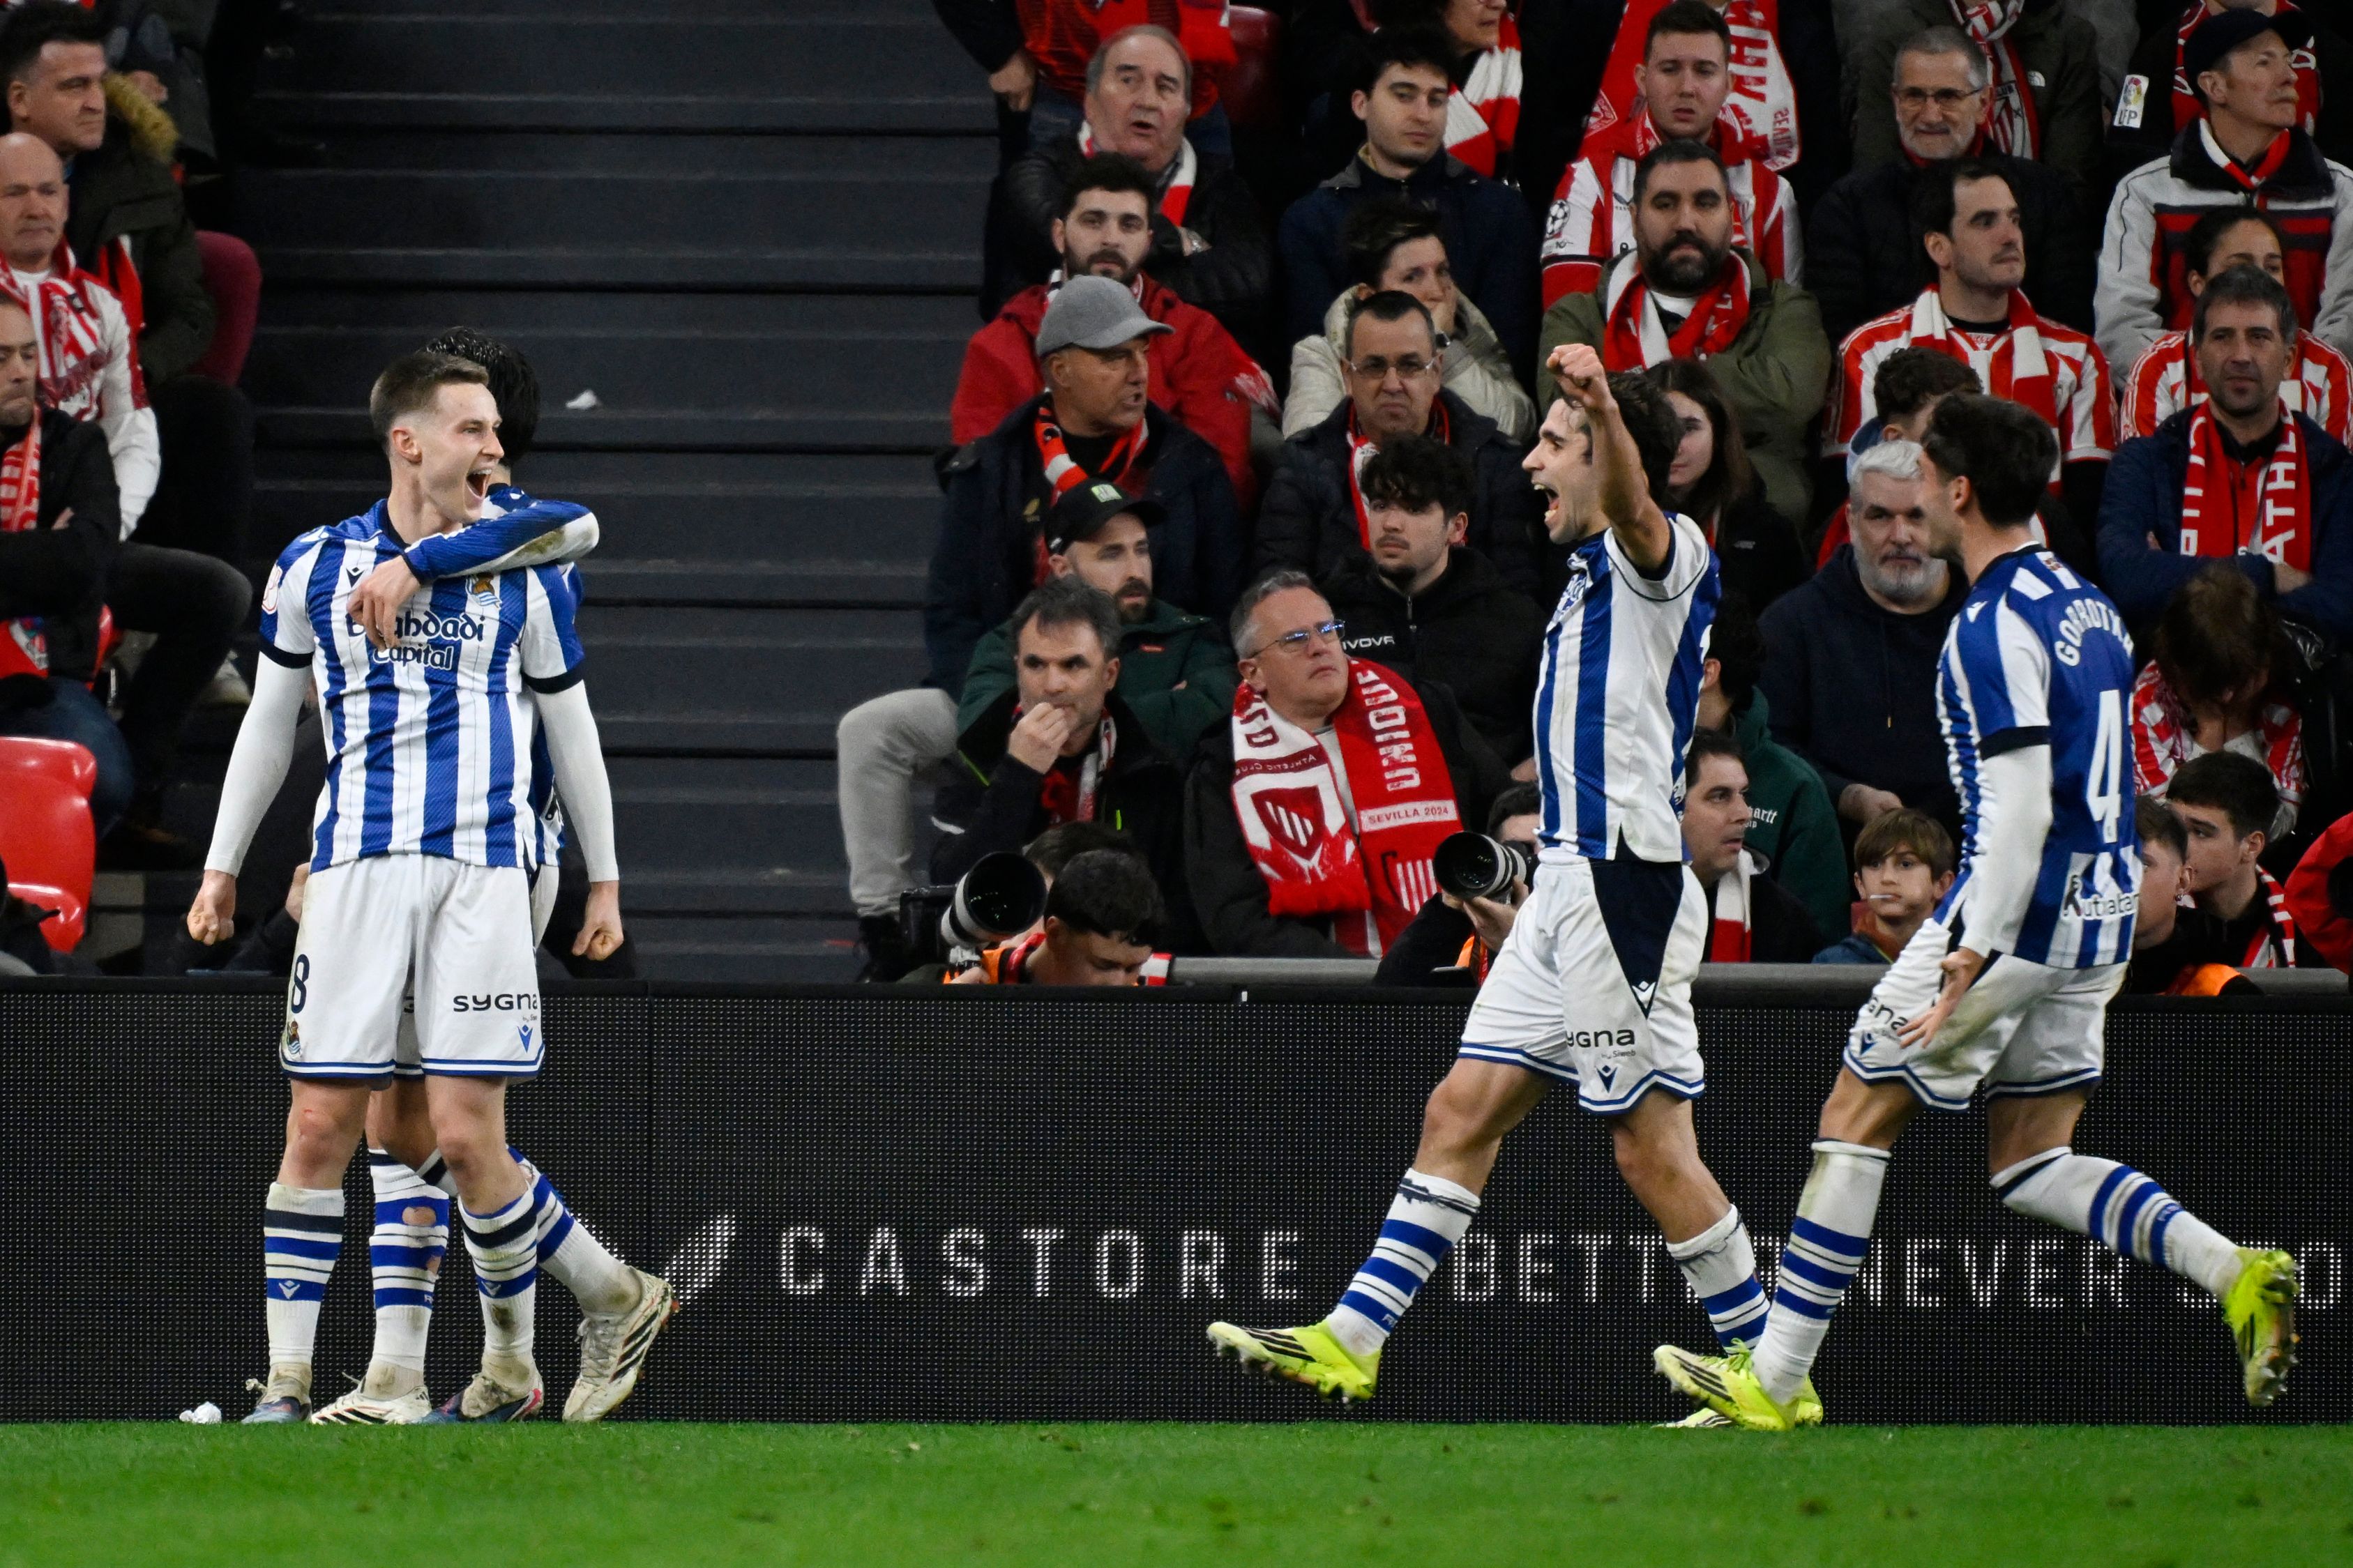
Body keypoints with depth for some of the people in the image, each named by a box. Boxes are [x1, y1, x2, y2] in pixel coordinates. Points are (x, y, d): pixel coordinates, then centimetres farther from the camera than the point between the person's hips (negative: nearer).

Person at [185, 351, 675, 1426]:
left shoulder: (521, 574, 7)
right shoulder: (315, 568, 8)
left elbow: (569, 724, 16)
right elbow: (269, 720, 18)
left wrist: (605, 880, 16)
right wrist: (223, 866, 17)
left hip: (480, 871, -1)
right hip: (355, 869, 1)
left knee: (466, 1134, -10)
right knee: (319, 1126, -4)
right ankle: (286, 1387, 1)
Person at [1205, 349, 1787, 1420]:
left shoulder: (1659, 556, -11)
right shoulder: (1594, 574, 19)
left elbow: (1633, 502, -35)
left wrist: (1602, 405, -57)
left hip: (1623, 882, -10)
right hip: (1569, 883, 10)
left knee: (1651, 1146, -7)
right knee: (1463, 1111, 8)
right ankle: (1349, 1343, 10)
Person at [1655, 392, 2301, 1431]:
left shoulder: (1996, 626, -15)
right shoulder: (2087, 606, 13)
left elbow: (2019, 810, -23)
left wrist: (1972, 962, -25)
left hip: (2017, 914, -9)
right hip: (2098, 918, 9)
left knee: (1855, 1121, 1)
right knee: (2031, 1168, 12)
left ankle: (1774, 1381, 3)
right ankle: (2237, 1275, -7)